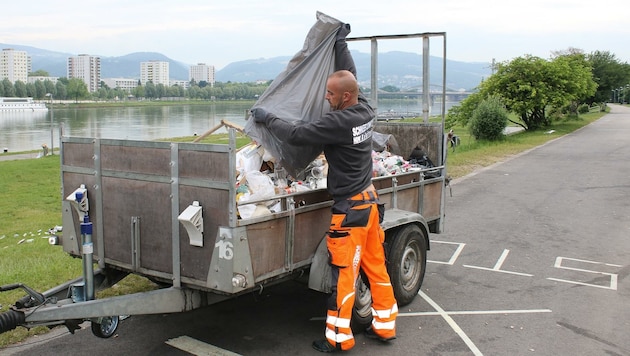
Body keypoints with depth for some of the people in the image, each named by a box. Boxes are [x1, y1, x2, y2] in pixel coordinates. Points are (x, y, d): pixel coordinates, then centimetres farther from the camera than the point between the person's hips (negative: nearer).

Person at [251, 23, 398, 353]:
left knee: (343, 272, 2)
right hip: (371, 200, 9)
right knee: (376, 266, 16)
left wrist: (267, 118, -5)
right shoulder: (365, 110, 2)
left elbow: (296, 134, -20)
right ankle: (385, 325, 27)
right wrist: (341, 43, 26)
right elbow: (350, 76, 19)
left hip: (350, 207, -9)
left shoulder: (338, 122, -23)